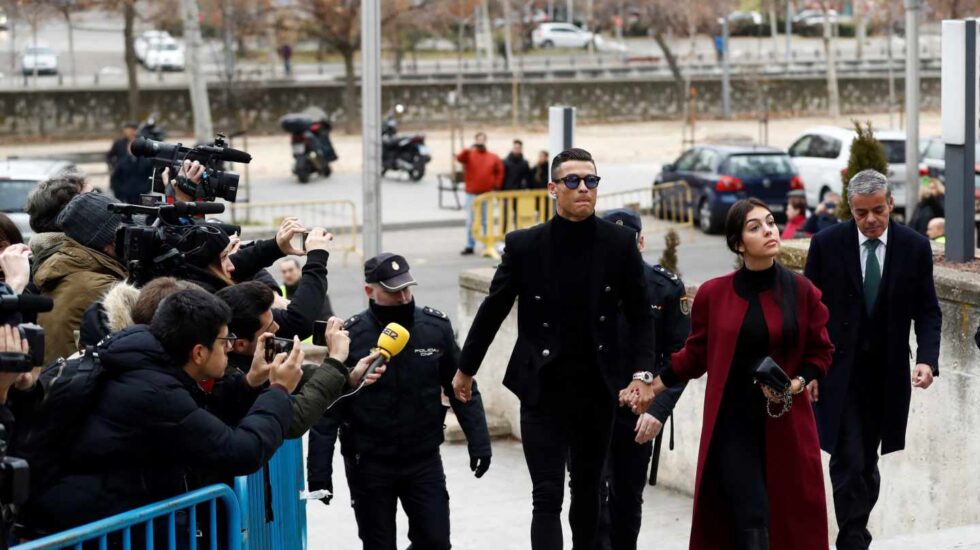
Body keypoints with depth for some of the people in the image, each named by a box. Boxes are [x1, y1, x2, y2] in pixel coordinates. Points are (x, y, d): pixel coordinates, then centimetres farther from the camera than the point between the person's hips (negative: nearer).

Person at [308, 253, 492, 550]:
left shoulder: (436, 327, -5)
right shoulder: (350, 337, -12)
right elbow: (328, 409, -10)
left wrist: (478, 443, -3)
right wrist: (319, 472, -13)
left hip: (424, 461, 2)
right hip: (369, 464, -2)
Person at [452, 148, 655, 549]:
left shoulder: (620, 243, -2)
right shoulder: (524, 244, -4)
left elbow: (638, 314, 3)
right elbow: (492, 310, 5)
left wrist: (642, 373, -8)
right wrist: (465, 369, 12)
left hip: (597, 391, 2)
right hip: (542, 391, -2)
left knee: (587, 490, 16)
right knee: (548, 497, -7)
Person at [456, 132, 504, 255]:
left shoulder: (493, 157, 6)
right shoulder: (469, 155, 0)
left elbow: (500, 171, 13)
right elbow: (459, 158, -20)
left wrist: (496, 185, 3)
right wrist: (469, 150, -37)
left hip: (487, 194, 1)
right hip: (472, 194, -1)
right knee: (470, 221, 0)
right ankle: (470, 246, 5)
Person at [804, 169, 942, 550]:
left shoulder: (915, 247, -1)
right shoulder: (827, 244, -4)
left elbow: (928, 311, 2)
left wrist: (927, 359, -14)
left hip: (887, 373, 2)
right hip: (838, 372, -2)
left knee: (867, 463, 11)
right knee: (849, 462, -9)